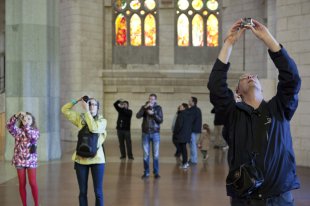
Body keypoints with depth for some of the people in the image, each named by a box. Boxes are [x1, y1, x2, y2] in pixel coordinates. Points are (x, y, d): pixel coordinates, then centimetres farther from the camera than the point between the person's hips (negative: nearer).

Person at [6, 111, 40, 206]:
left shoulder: (35, 131, 1)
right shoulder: (18, 131, 4)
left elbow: (31, 136, -22)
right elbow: (9, 126, -15)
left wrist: (26, 125, -30)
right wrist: (16, 116, -27)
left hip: (31, 160, -1)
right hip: (19, 160, 2)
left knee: (33, 183, -2)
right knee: (22, 184, 6)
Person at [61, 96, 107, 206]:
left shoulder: (102, 121, -3)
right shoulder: (80, 118, 5)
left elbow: (93, 128, -23)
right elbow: (65, 110, 3)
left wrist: (86, 110, -19)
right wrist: (77, 101, -4)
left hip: (96, 159, -2)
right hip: (81, 158, 2)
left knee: (98, 192, 3)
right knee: (82, 192, 10)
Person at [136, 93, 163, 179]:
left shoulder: (158, 108, 1)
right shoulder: (144, 107, 4)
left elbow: (161, 120, -5)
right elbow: (138, 116, -12)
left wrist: (153, 114, -18)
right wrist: (145, 107, -21)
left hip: (155, 133, -1)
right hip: (145, 133, 1)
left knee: (156, 154, 2)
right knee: (146, 154, 4)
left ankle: (156, 172, 10)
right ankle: (146, 172, 12)